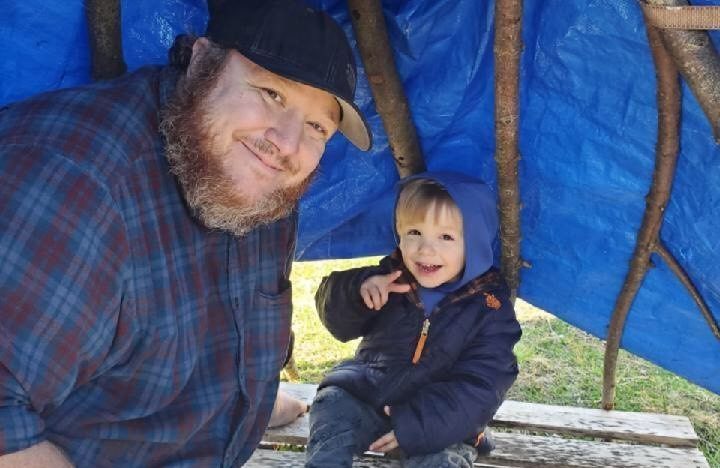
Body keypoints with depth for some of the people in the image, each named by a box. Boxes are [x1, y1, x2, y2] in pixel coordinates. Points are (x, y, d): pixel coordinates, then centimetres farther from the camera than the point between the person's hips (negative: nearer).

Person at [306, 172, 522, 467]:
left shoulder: (490, 308, -15)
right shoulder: (391, 278, -6)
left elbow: (479, 387, -17)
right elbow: (339, 322, -1)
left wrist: (416, 423, -26)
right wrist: (358, 288, -24)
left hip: (440, 422, -3)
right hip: (366, 393, 3)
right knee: (333, 403, -18)